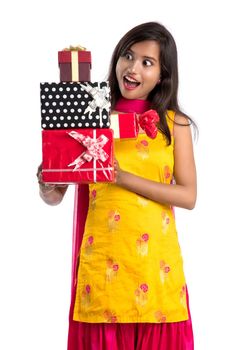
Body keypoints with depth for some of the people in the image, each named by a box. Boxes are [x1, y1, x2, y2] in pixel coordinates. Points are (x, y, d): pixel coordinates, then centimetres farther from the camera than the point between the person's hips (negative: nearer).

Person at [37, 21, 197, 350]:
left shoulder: (175, 124, 4)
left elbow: (188, 196, -4)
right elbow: (54, 197, 4)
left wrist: (124, 178, -14)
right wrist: (46, 184, -19)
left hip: (154, 259, 0)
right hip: (102, 259, 0)